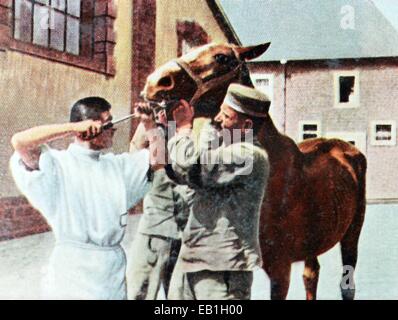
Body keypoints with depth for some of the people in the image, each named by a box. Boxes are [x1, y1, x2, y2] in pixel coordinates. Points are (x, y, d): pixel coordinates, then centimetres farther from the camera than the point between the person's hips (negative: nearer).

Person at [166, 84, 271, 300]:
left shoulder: (249, 155, -19)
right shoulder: (229, 150, 12)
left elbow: (189, 166, -26)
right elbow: (178, 172, 12)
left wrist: (184, 126, -9)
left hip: (223, 268, -10)